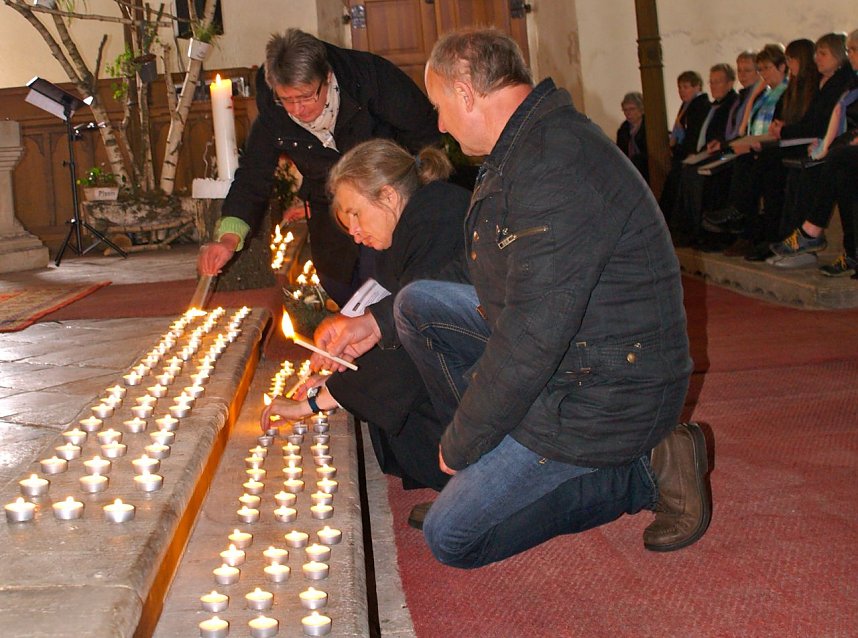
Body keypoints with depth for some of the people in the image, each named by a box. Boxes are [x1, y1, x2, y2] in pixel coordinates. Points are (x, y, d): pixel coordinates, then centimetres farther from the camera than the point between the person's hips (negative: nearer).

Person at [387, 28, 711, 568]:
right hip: (562, 345, 10)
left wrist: (460, 443, -15)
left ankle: (644, 471, -2)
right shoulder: (526, 147, 7)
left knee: (450, 538, -5)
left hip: (605, 395, -10)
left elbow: (531, 339, -30)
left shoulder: (556, 168, -28)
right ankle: (496, 459, 11)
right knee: (417, 303, 9)